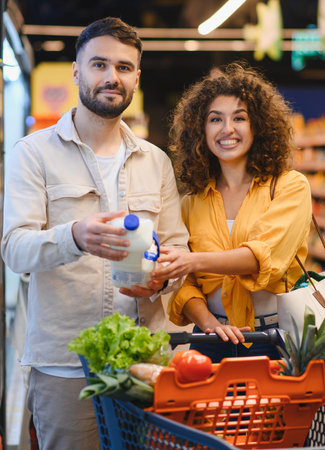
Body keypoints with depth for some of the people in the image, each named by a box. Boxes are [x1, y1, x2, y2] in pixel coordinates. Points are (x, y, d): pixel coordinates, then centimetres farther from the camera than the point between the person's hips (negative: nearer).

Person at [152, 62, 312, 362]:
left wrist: (195, 261, -27)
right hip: (213, 343, 2)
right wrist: (207, 322, -13)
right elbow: (184, 283, 7)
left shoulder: (291, 187, 2)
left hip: (274, 340, -2)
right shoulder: (192, 202, 12)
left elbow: (265, 254, -13)